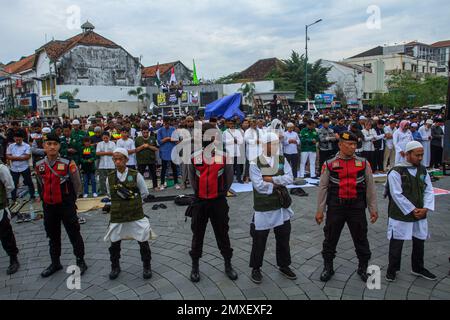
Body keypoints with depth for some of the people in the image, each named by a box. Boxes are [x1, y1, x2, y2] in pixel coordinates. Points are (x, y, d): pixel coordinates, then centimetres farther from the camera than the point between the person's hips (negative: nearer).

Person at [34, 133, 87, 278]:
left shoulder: (68, 164, -12)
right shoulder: (39, 166, 1)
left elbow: (77, 185, -2)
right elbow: (40, 186, 17)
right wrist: (44, 199, 17)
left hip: (66, 205, -4)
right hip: (48, 206, 5)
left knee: (74, 233, 4)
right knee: (52, 235, 17)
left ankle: (80, 262, 18)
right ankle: (55, 263, 34)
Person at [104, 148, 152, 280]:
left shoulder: (136, 175, -7)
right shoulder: (110, 178, 0)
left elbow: (145, 193, 2)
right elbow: (111, 195, 14)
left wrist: (132, 197, -3)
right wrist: (118, 202, 4)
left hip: (136, 215, -2)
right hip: (117, 216, 2)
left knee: (143, 242, 3)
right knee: (114, 243, 12)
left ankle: (147, 267, 24)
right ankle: (115, 267, 35)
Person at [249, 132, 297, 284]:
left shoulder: (282, 160, 4)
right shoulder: (255, 163, -11)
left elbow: (289, 179, -8)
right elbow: (259, 185, -19)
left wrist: (270, 179, -17)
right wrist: (278, 184, -11)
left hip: (282, 207, 5)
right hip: (263, 208, -4)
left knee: (284, 238, 17)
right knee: (259, 240, 7)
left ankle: (284, 265, 37)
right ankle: (256, 268, 26)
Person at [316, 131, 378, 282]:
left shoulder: (364, 163, 1)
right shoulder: (329, 164, -3)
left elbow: (370, 187, 6)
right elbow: (323, 188, 1)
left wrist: (373, 209, 4)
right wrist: (320, 210, 0)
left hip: (357, 207, 1)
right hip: (335, 207, -1)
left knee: (361, 239, 13)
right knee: (330, 239, 10)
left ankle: (363, 268, 33)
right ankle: (328, 268, 28)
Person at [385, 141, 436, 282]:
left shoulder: (423, 170, 5)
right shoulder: (396, 172, -15)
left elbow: (429, 191, 5)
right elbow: (397, 195, -17)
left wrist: (426, 208, -9)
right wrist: (412, 210, -16)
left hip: (420, 215, 6)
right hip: (400, 215, -6)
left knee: (420, 242, 17)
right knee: (396, 243, 4)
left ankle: (418, 268, 37)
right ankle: (392, 269, 22)